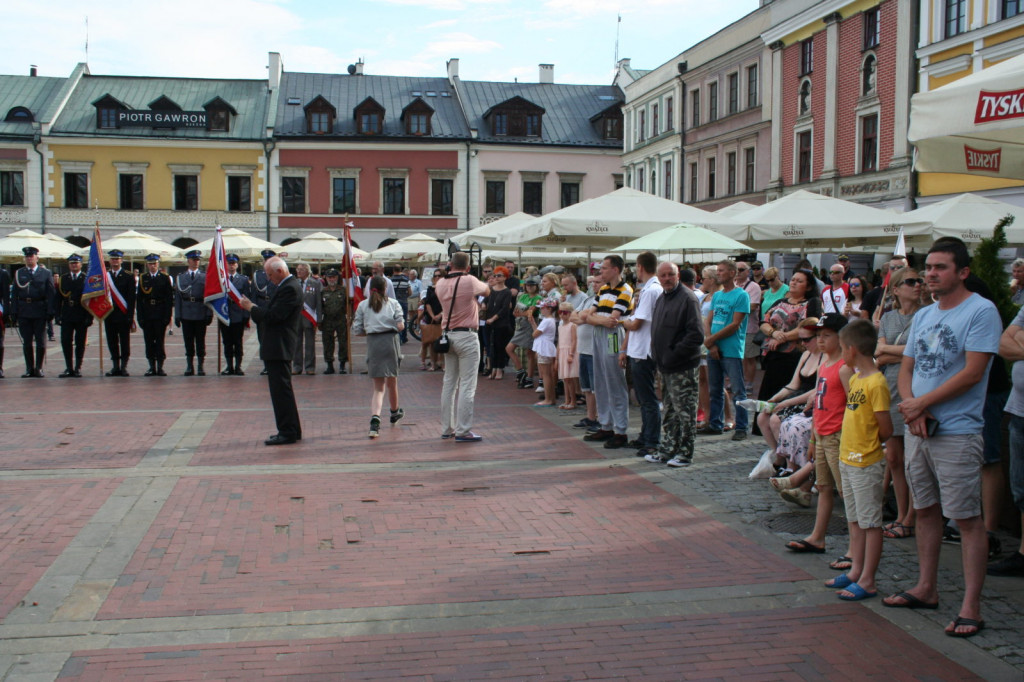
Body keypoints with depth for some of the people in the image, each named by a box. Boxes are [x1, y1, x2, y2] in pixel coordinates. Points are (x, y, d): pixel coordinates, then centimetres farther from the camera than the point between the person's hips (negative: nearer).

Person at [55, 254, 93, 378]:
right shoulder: (63, 279, 10)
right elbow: (58, 298, 8)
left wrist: (89, 317, -9)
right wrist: (58, 315, 0)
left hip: (81, 317, -2)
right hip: (66, 316, 2)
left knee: (80, 343, 3)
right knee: (65, 342, 0)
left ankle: (78, 368, 11)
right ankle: (69, 368, 8)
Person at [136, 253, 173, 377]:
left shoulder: (165, 278, 4)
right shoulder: (142, 278, 9)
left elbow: (169, 298, 1)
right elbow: (139, 299, 6)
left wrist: (168, 316, -7)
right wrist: (140, 316, -2)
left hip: (160, 315, -2)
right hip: (147, 315, 2)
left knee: (160, 341, -1)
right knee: (149, 342, 4)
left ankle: (160, 367, 4)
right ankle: (152, 367, 11)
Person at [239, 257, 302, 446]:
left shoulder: (289, 289, -18)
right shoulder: (287, 286, 16)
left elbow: (273, 315, -22)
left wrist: (251, 308, -11)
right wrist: (253, 308, 7)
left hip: (279, 348, -11)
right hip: (277, 347, 11)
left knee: (281, 390, -8)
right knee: (282, 390, 16)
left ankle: (288, 432, -4)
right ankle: (292, 430, 23)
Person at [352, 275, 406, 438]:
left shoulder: (363, 305, 6)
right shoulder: (393, 303, 4)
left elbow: (357, 331, 3)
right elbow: (400, 326, -6)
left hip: (373, 344, 1)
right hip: (390, 342, 0)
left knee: (378, 387, 3)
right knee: (391, 381, 20)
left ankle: (375, 418, -20)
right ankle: (395, 411, 42)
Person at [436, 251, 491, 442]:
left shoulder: (441, 284, 6)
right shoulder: (470, 281, -9)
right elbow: (486, 290, 9)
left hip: (448, 335, 6)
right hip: (466, 336, -6)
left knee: (449, 383, 12)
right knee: (467, 385, -5)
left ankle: (447, 428, 17)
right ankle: (463, 431, -6)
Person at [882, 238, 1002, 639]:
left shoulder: (981, 311, -10)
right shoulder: (923, 316, 14)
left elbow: (973, 372, -17)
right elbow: (906, 369, 14)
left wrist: (921, 403, -14)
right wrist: (913, 411, -5)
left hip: (958, 432, -7)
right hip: (918, 429, 8)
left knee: (967, 518, -3)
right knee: (926, 509, 16)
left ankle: (971, 607, 2)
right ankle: (926, 588, 28)